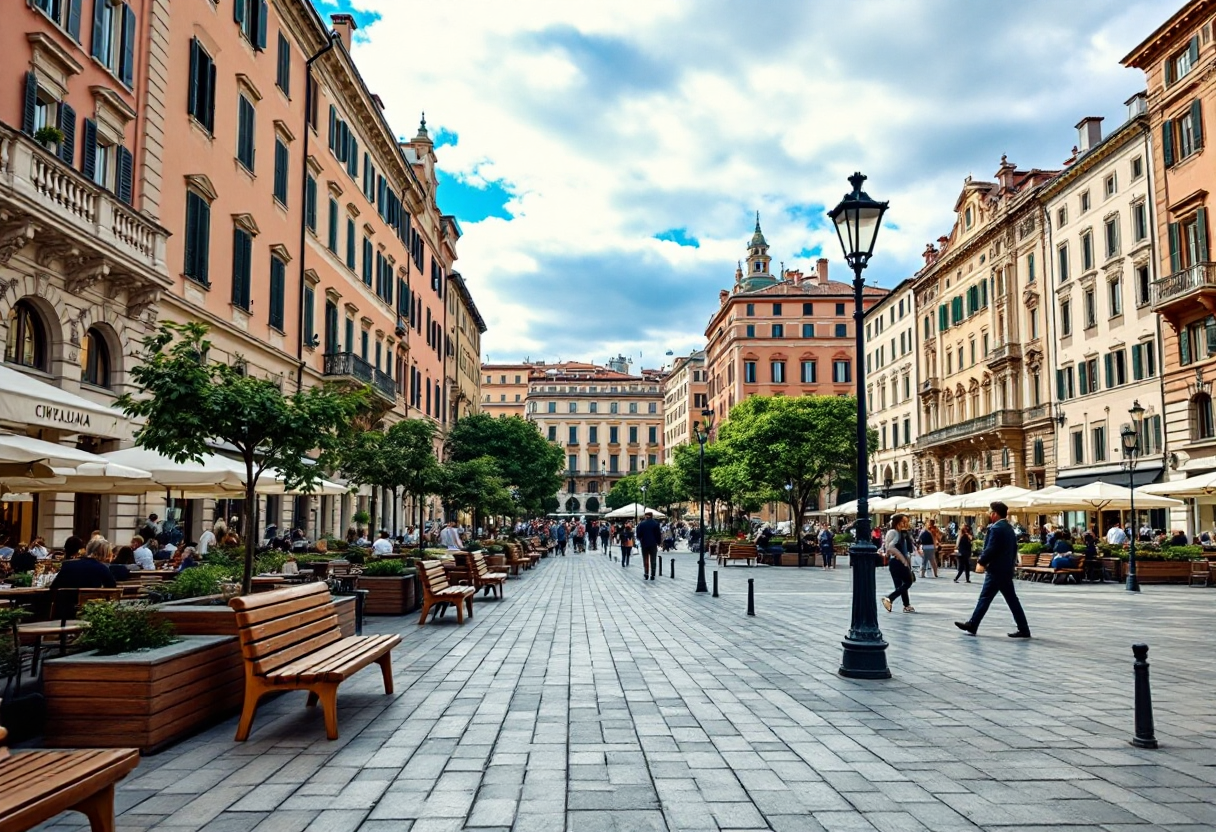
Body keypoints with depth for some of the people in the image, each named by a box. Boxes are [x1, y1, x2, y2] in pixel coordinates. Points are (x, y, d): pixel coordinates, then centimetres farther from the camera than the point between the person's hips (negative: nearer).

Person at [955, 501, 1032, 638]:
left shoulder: (996, 528, -16)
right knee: (1012, 600, 9)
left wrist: (981, 562, -7)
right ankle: (1023, 629, 8)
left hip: (996, 570, -9)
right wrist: (1011, 563, 17)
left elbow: (990, 549, -20)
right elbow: (1014, 548, 16)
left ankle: (972, 626, 5)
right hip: (1006, 569, 9)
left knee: (985, 598, -2)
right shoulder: (1009, 528, 13)